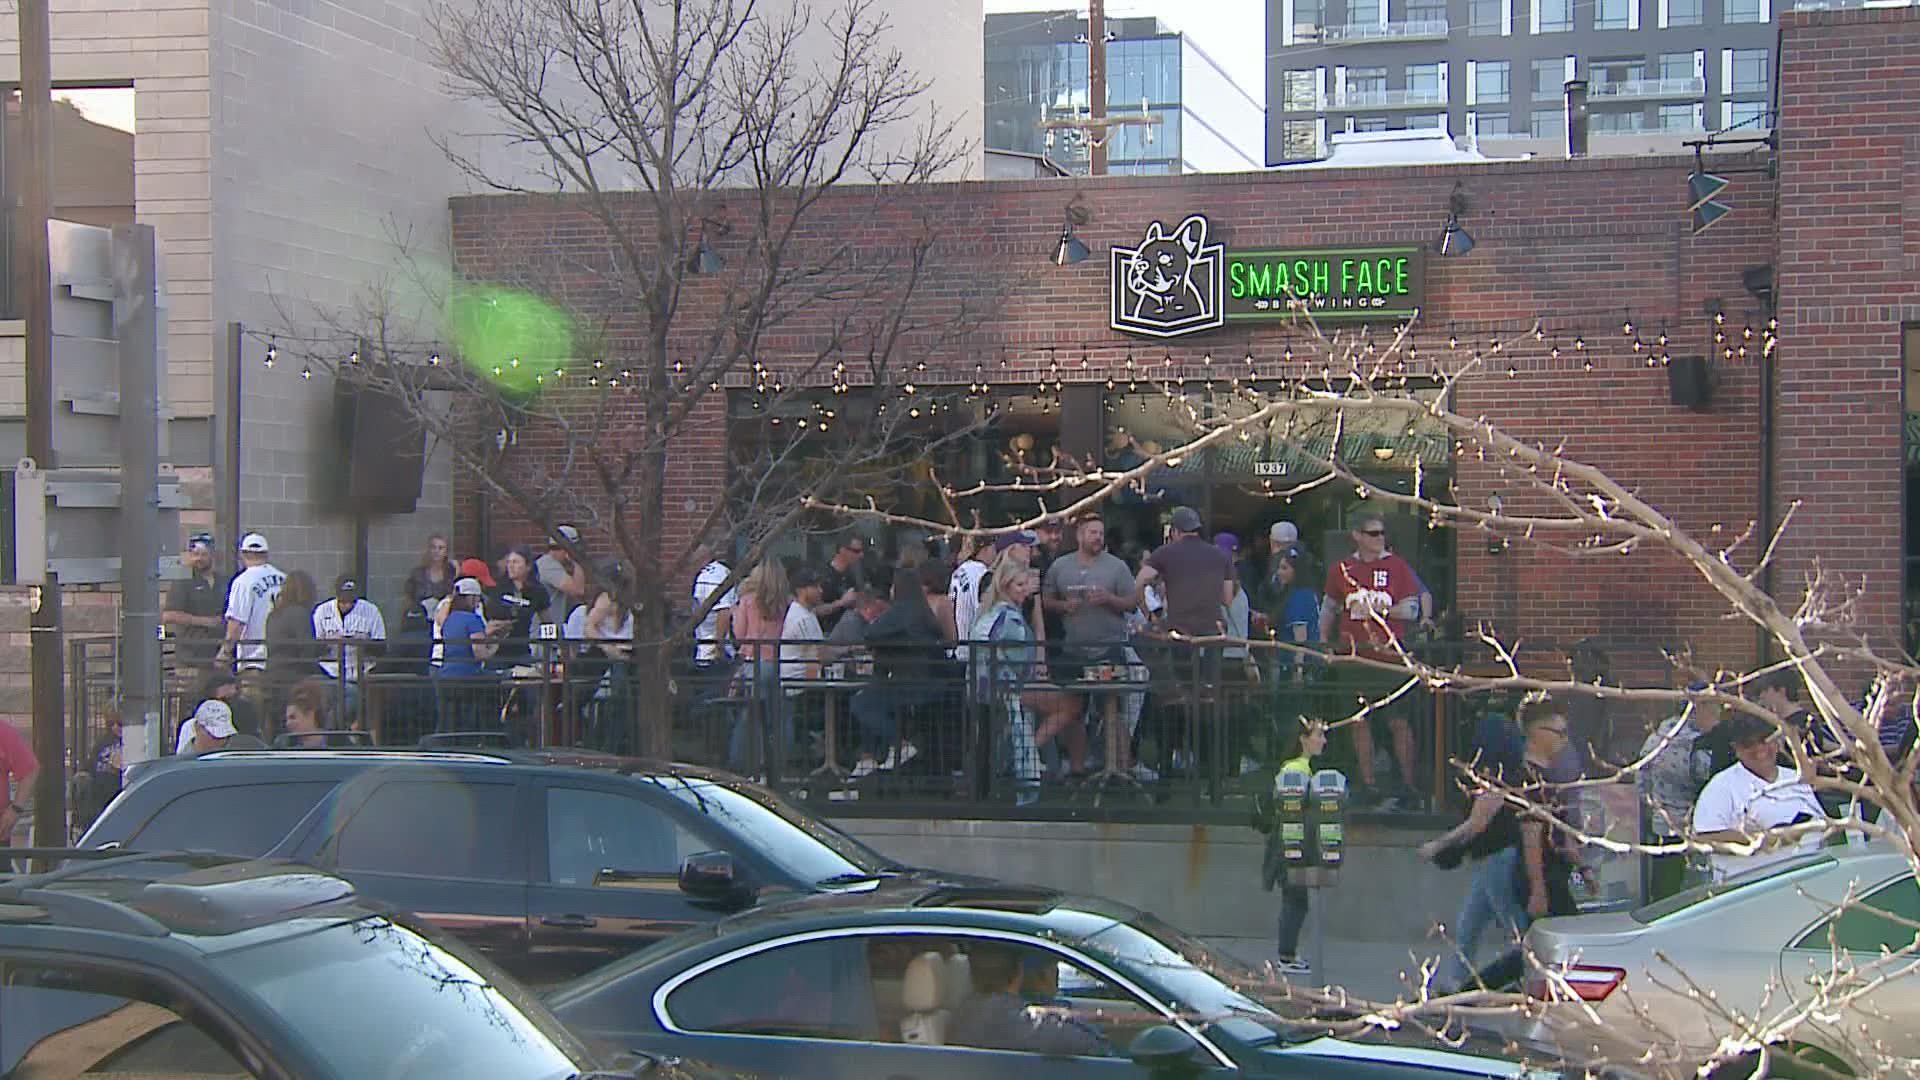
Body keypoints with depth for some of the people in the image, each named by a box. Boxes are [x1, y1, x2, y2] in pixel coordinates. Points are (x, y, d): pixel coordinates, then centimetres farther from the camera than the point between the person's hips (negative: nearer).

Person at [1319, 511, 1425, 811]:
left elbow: (1411, 610, -1)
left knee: (1399, 721, -4)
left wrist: (1376, 609, -12)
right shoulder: (1342, 570, 8)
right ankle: (1368, 785, 12)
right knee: (1359, 721, 4)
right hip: (1354, 657, 3)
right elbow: (1329, 608, 18)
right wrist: (1323, 643, 12)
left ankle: (1408, 786, 3)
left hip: (1390, 655, -3)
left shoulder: (1397, 567, 2)